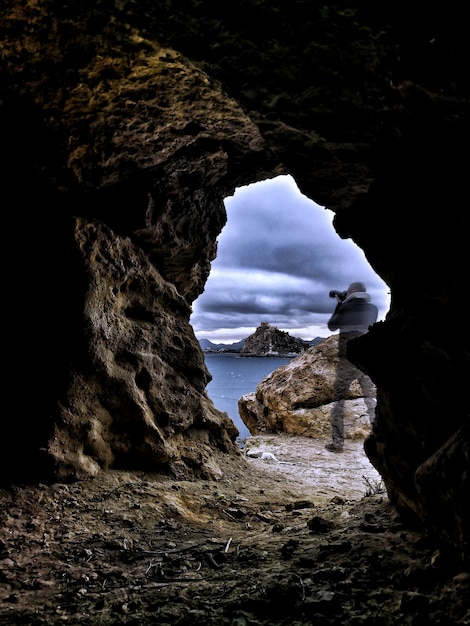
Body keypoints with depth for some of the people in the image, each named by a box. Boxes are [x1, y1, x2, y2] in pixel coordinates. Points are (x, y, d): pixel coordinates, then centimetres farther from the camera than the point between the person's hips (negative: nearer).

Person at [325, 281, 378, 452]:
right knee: (372, 401, 12)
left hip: (346, 361, -3)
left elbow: (331, 326, 10)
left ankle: (337, 442, 1)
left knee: (338, 401, 5)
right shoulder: (373, 309, 5)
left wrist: (339, 304, 17)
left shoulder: (345, 308, -5)